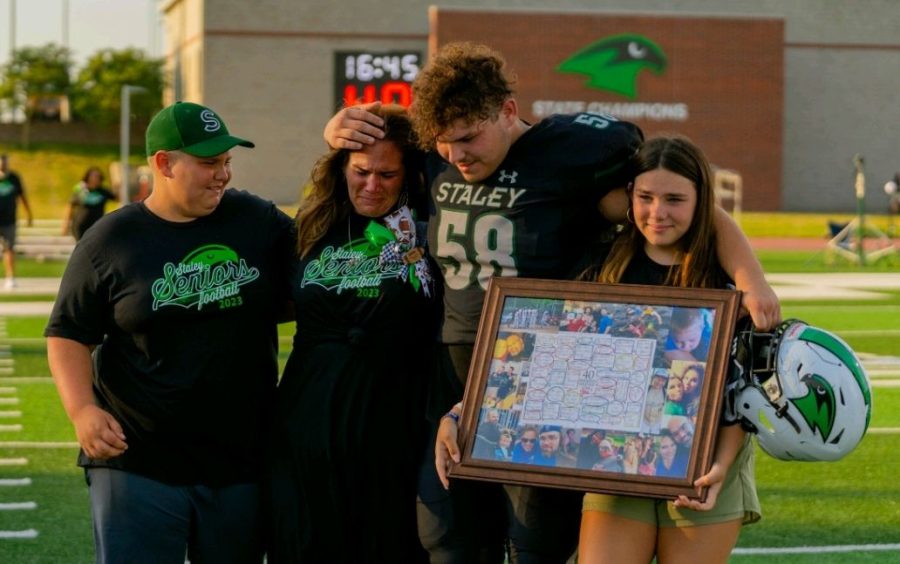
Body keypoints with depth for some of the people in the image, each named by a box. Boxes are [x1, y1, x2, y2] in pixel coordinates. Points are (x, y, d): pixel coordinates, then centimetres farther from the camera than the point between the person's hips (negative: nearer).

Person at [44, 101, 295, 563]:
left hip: (243, 462, 3)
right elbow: (68, 335, 1)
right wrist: (82, 410, -15)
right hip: (137, 465, -3)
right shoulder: (111, 241, -2)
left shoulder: (258, 220, 4)